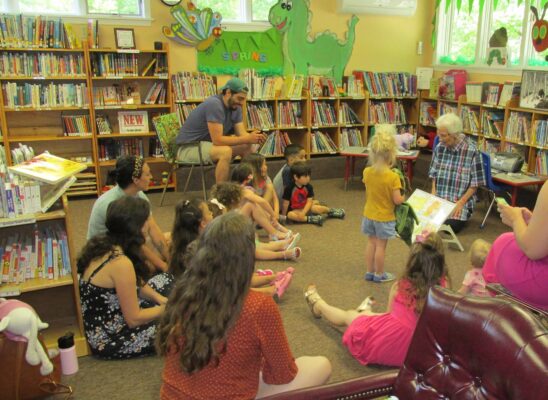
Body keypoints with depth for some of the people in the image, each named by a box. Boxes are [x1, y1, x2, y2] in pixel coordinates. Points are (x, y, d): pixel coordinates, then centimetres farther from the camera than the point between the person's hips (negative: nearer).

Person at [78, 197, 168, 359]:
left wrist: (160, 299, -3)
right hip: (109, 339, -9)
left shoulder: (102, 243, -5)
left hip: (99, 325, 9)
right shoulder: (121, 263, -31)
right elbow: (134, 319, -22)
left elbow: (136, 283, 10)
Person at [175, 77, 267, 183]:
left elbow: (242, 134, -3)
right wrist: (247, 139, -30)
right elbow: (217, 140, -30)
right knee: (225, 151, -33)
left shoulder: (235, 107, 1)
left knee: (246, 147, 0)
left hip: (208, 143, 9)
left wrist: (253, 137, -26)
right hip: (187, 148, -9)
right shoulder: (214, 104, -25)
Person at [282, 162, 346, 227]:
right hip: (294, 211, -3)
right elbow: (286, 204, -15)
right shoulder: (289, 189, -21)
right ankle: (311, 219, -36)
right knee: (290, 215, -34)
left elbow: (309, 202, -14)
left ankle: (331, 211, 6)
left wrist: (303, 213, -28)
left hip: (305, 208, 3)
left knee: (316, 208, -22)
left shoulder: (309, 187, -10)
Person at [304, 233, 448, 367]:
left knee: (347, 316, 27)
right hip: (413, 351, 3)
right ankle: (364, 313, 66)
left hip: (383, 345, -3)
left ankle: (317, 304, 56)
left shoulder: (400, 285, -10)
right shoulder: (442, 287, -9)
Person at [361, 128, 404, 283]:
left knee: (371, 243, 17)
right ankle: (379, 274, 21)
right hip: (385, 217, -5)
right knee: (381, 246, 8)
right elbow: (397, 200, -19)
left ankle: (369, 272, 27)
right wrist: (403, 198, 1)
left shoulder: (367, 172, -7)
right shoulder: (393, 177, -22)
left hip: (369, 214, 5)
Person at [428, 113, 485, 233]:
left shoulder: (471, 151, -13)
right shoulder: (439, 148, 1)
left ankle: (462, 216, 10)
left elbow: (475, 184, -8)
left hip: (461, 201, -4)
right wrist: (433, 196, -3)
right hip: (439, 200, 4)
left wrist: (461, 203, -16)